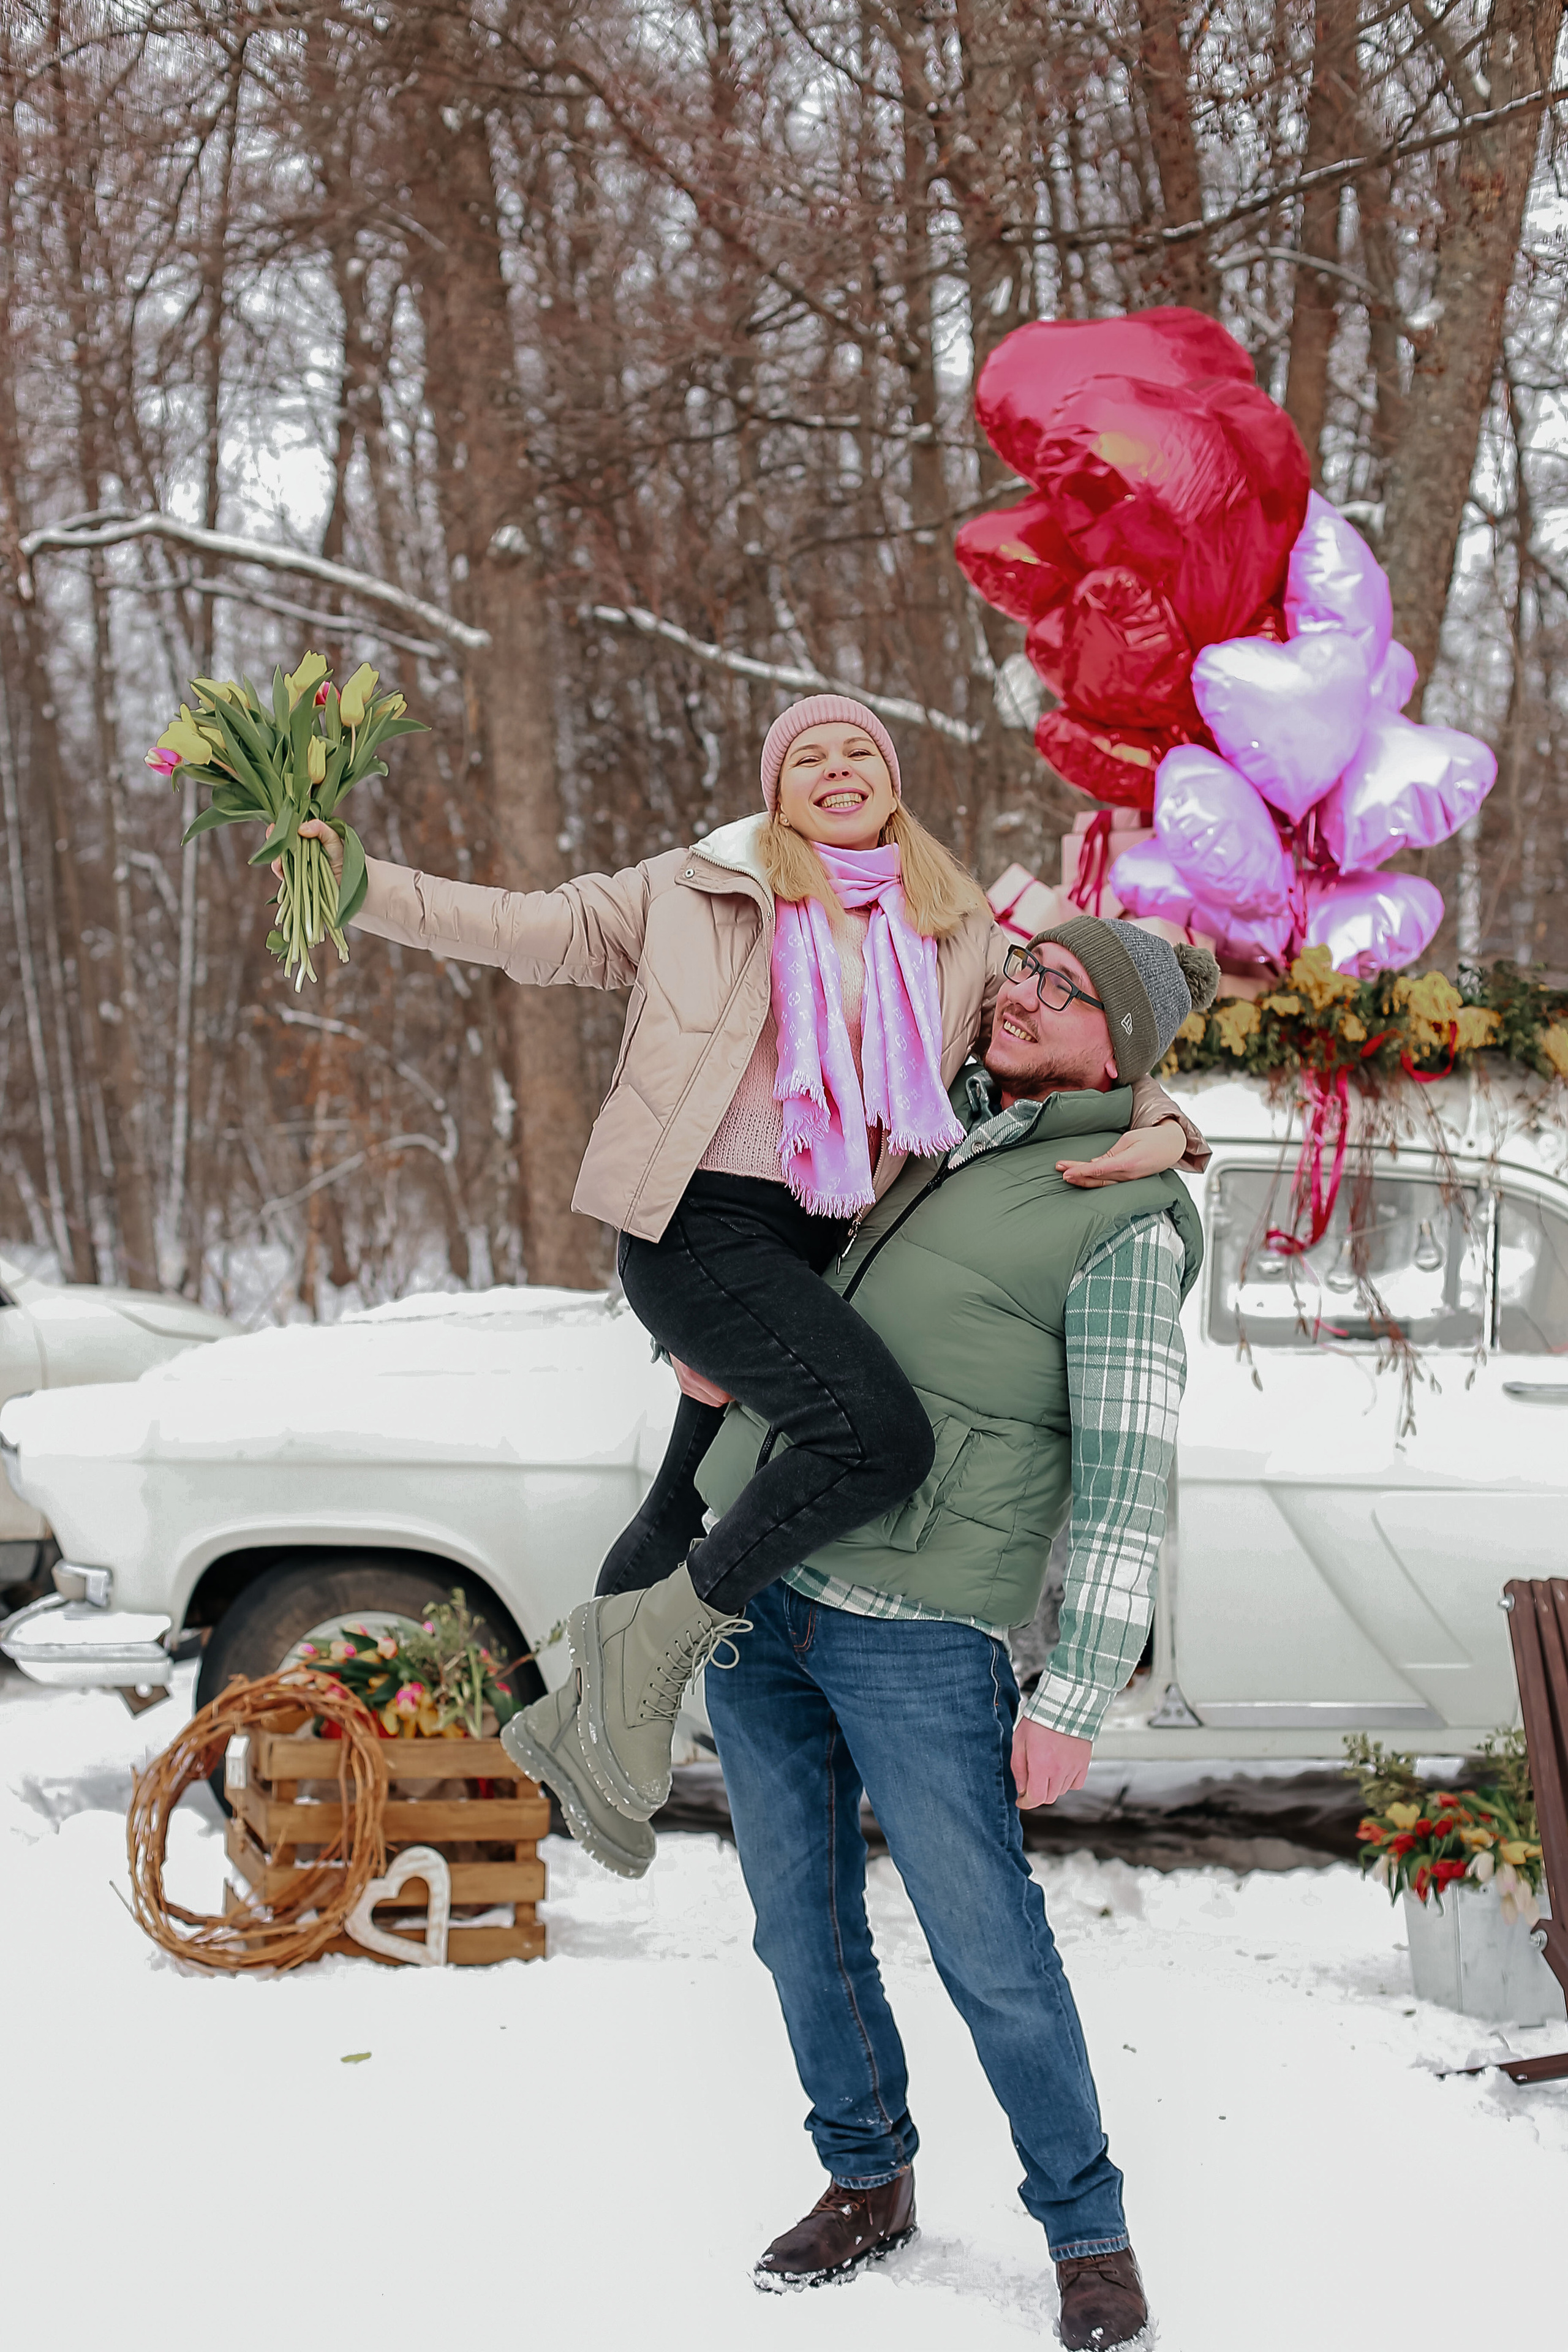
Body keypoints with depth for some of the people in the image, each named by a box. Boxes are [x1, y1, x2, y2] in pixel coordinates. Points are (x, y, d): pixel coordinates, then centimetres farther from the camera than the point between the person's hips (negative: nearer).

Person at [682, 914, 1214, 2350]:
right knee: (804, 1930, 14)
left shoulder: (1123, 1222, -8)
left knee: (990, 1951, -2)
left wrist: (1075, 1698, -15)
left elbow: (1124, 1475, -11)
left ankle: (1090, 2237, 15)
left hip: (916, 1630, -7)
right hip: (755, 1587, 7)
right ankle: (869, 2187, 31)